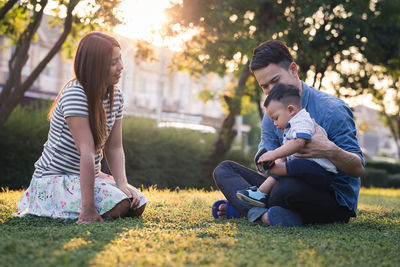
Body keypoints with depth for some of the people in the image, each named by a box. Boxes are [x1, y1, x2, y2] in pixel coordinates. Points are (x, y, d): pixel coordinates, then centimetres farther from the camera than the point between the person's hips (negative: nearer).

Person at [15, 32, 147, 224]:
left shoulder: (116, 96, 3)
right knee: (118, 207, -26)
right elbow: (87, 152, -30)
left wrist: (122, 184, -16)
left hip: (88, 176, 8)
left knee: (137, 205, -7)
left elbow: (114, 148, 1)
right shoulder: (74, 95, -23)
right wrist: (88, 208, -31)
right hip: (54, 179, -8)